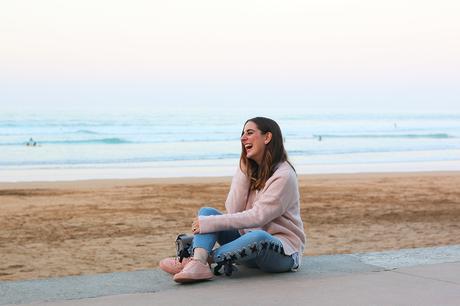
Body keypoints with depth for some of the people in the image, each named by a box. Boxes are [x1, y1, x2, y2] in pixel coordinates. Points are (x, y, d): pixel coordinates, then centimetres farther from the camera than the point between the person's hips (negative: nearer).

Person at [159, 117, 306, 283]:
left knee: (257, 236, -40)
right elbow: (233, 210, -3)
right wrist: (243, 172, -10)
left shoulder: (284, 175, -13)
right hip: (250, 243, 7)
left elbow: (257, 217, -22)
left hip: (283, 252, -7)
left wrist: (209, 223, -23)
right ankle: (197, 264, -34)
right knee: (206, 212, -7)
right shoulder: (251, 170, 9)